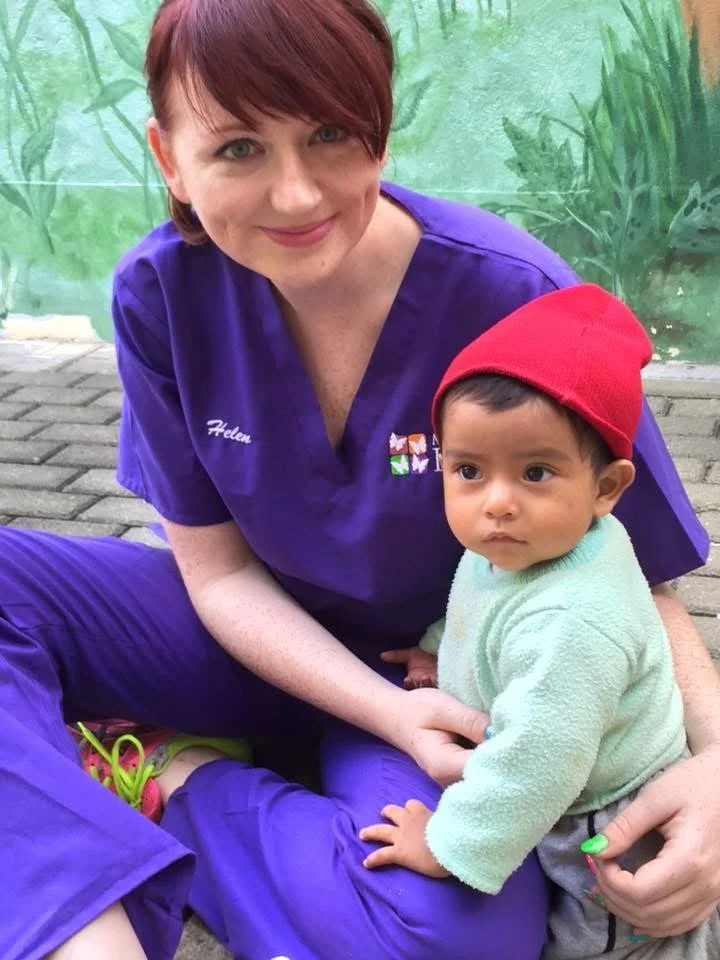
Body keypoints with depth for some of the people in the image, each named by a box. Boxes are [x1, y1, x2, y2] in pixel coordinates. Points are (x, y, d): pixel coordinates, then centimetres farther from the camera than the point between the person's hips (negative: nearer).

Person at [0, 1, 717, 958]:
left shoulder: (514, 301, -25)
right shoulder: (162, 293, -15)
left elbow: (632, 574, -13)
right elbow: (218, 569, -7)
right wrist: (387, 712, -23)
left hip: (451, 677, -2)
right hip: (268, 640, 3)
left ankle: (178, 781, -8)